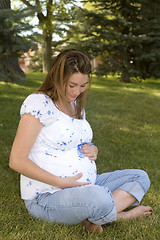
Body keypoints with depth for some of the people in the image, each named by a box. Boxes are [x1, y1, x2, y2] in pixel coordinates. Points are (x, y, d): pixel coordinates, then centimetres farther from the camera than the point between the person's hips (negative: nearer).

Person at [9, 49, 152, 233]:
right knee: (99, 197, -39)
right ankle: (122, 214, -4)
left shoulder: (76, 104, 12)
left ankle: (94, 218, -16)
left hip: (84, 186, 9)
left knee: (140, 177, 3)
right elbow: (16, 161, -18)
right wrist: (61, 182, -22)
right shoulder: (38, 103, -14)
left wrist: (93, 150, 1)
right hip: (47, 196, -9)